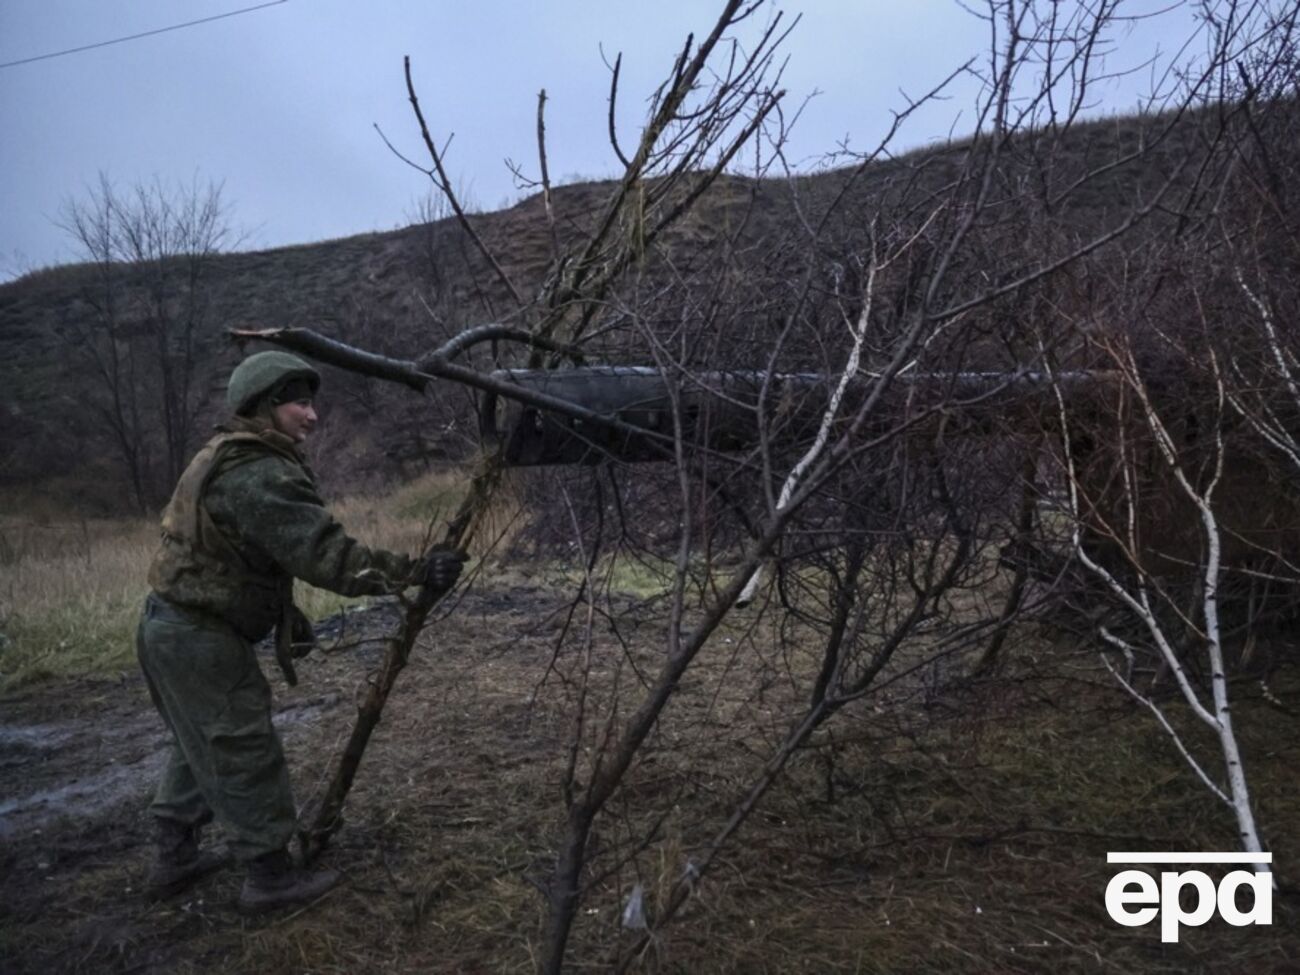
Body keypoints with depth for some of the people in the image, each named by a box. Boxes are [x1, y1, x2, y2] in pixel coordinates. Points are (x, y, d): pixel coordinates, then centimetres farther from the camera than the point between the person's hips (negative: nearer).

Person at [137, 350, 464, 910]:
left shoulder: (223, 458, 11)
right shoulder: (259, 476, -24)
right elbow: (327, 555, -32)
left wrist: (285, 615, 19)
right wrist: (416, 571, -32)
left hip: (172, 627, 11)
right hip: (202, 640, -11)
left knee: (199, 748, 24)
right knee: (246, 757, 3)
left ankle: (173, 858, 38)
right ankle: (271, 877, 17)